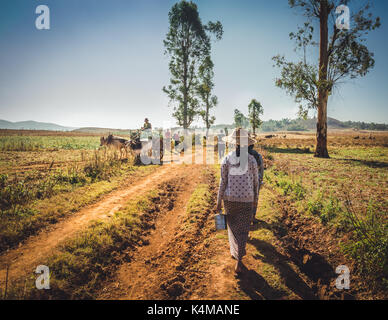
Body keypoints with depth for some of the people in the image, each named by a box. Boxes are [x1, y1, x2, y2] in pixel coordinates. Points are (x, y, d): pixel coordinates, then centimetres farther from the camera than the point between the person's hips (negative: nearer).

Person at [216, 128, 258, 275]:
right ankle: (238, 260, 6)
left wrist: (218, 200, 2)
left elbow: (223, 182, -8)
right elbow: (255, 181, 1)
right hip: (246, 199, 0)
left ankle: (235, 251, 34)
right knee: (242, 229, 8)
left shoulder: (226, 159, -9)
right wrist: (255, 198, 16)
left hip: (229, 198, 0)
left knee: (232, 226, 20)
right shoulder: (251, 159, -7)